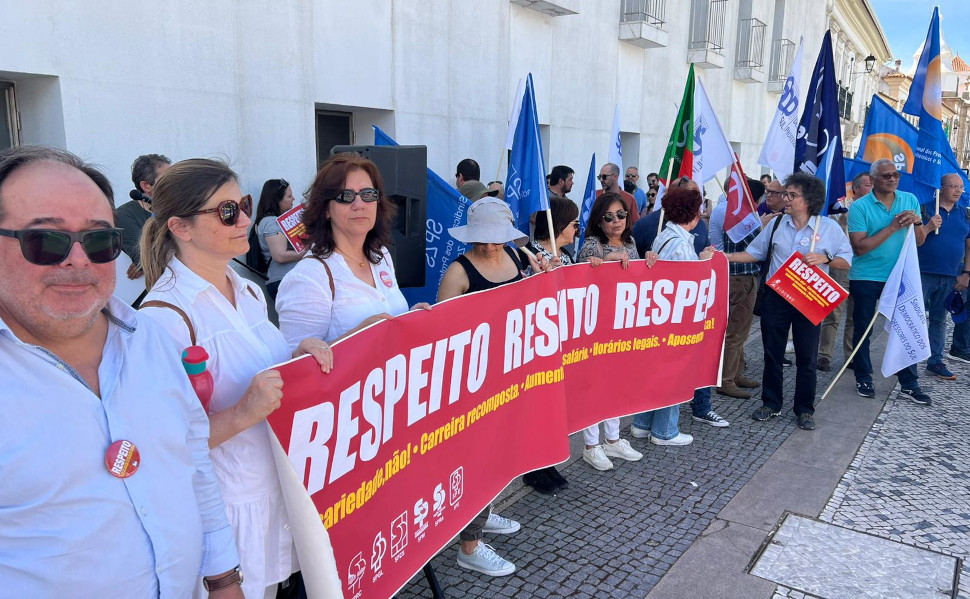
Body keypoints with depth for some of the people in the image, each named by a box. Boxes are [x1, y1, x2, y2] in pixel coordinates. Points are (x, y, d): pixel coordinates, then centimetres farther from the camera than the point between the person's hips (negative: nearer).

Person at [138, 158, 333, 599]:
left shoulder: (248, 292, 4)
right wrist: (243, 414, -31)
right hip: (223, 509, -7)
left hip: (276, 489, 7)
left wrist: (298, 359, -3)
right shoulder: (166, 315, -20)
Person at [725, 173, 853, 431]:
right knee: (772, 354, 9)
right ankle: (771, 403, 24)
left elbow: (846, 260, -1)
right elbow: (755, 252, 9)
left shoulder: (829, 227, -3)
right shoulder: (777, 224, 4)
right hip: (776, 297, 3)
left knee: (807, 358, 4)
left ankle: (804, 410, 18)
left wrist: (824, 258, -19)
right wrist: (727, 257, -3)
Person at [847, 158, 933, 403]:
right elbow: (860, 247, -18)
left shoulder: (910, 200, 3)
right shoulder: (860, 206, -10)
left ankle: (909, 383, 15)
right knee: (862, 329, 7)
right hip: (866, 278, -3)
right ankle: (863, 378, 22)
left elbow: (920, 241, 5)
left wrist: (917, 222, -14)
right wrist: (892, 227, -21)